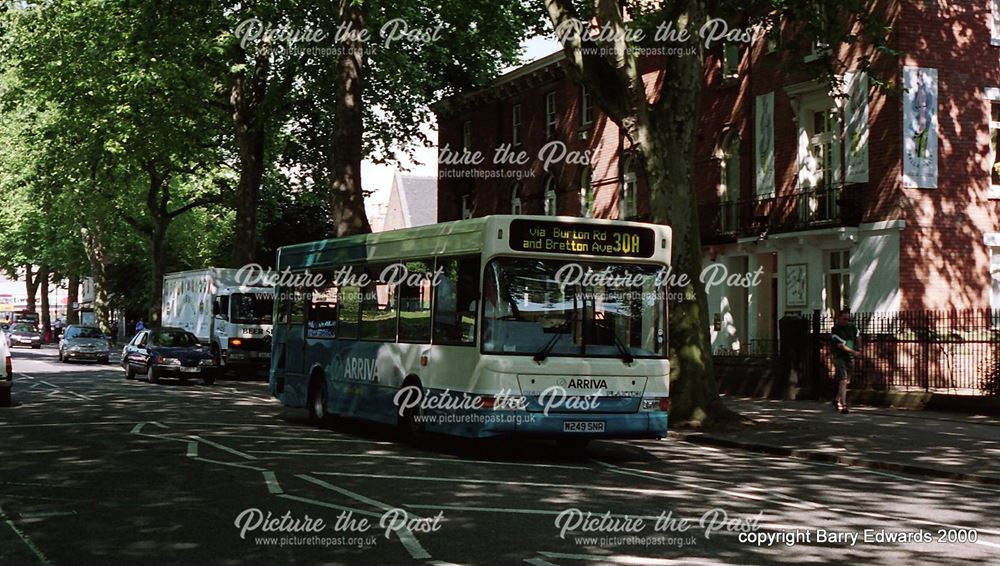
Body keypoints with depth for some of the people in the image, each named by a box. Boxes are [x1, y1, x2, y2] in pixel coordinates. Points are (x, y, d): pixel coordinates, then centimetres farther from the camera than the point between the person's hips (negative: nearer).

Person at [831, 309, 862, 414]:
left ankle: (837, 400, 33)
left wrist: (859, 349, 14)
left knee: (846, 381, 14)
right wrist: (854, 352, -20)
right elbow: (841, 346, -19)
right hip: (840, 357, -7)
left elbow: (858, 338, 26)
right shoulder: (835, 330, -13)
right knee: (843, 381, -17)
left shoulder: (852, 327, 7)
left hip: (850, 358, 7)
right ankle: (843, 405, -21)